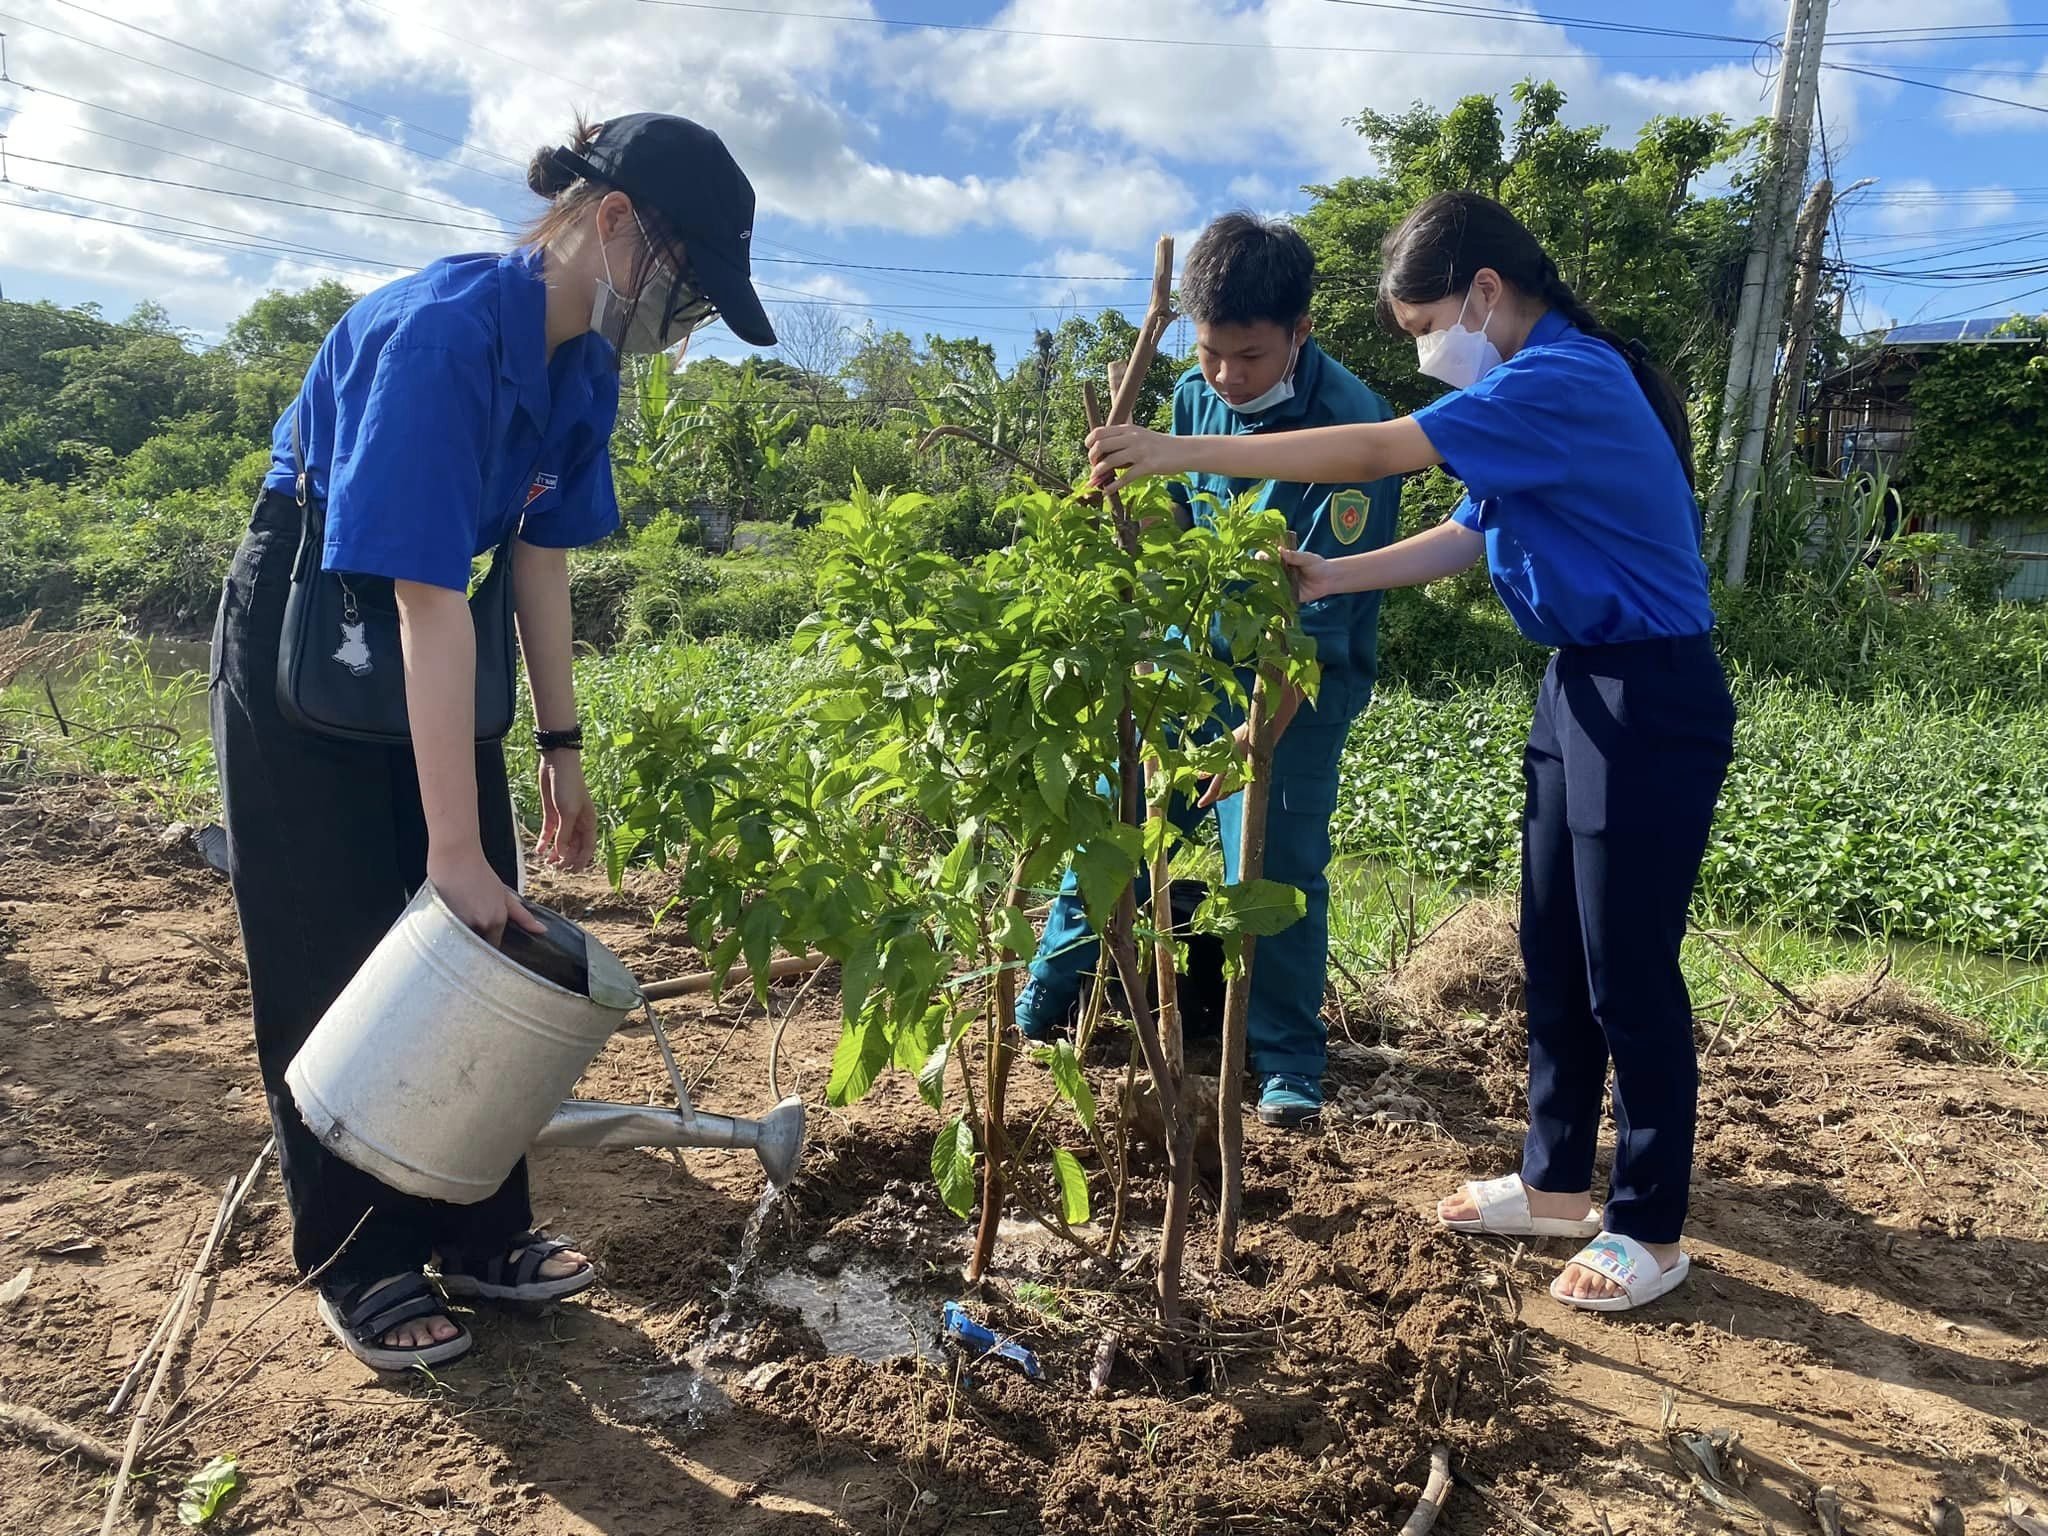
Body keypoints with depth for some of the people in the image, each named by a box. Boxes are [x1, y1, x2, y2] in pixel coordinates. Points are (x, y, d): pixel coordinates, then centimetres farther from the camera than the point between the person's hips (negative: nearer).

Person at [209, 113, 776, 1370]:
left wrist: (562, 749, 4)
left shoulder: (584, 364, -6)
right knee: (339, 961, 1)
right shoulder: (448, 333, -31)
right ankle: (362, 1264, 18)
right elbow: (430, 603, -34)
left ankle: (479, 1234, 21)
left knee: (476, 944, 8)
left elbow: (540, 556, 2)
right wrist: (456, 847, -33)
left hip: (426, 648, 7)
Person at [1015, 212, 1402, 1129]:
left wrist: (1262, 730, -30)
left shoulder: (1351, 426, -21)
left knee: (1274, 863, -10)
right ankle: (1048, 999, 26)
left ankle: (1288, 1063, 10)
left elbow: (1321, 614, -24)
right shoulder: (1196, 396, -4)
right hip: (1194, 647, 5)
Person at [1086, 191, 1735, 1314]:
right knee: (1552, 954, 15)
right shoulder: (1543, 388, 13)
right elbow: (1468, 539, 14)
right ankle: (1555, 1182, 29)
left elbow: (1376, 453, -26)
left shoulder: (1562, 381, -19)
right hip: (1581, 686, 10)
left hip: (1652, 704, -10)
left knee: (1627, 971, 0)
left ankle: (1650, 1230, 17)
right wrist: (1326, 579, 4)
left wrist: (1184, 453, -23)